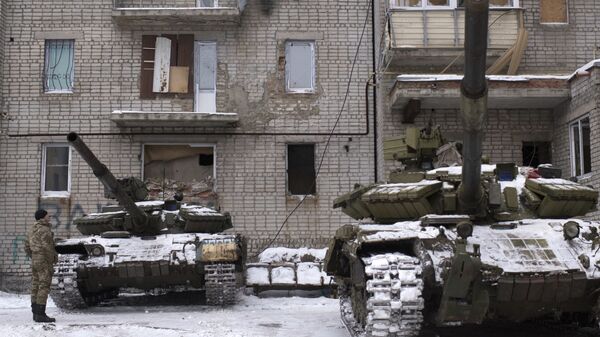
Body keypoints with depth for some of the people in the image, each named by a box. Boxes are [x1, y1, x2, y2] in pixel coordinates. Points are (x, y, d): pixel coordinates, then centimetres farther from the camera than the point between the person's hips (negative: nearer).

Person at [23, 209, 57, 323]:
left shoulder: (31, 229, 14)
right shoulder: (45, 230, -14)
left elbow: (27, 248, 17)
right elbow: (47, 248, -21)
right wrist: (54, 260, -10)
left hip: (34, 262, 9)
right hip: (44, 262, -9)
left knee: (36, 287, 10)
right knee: (44, 287, -8)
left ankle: (35, 313, 14)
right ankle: (40, 315, -10)